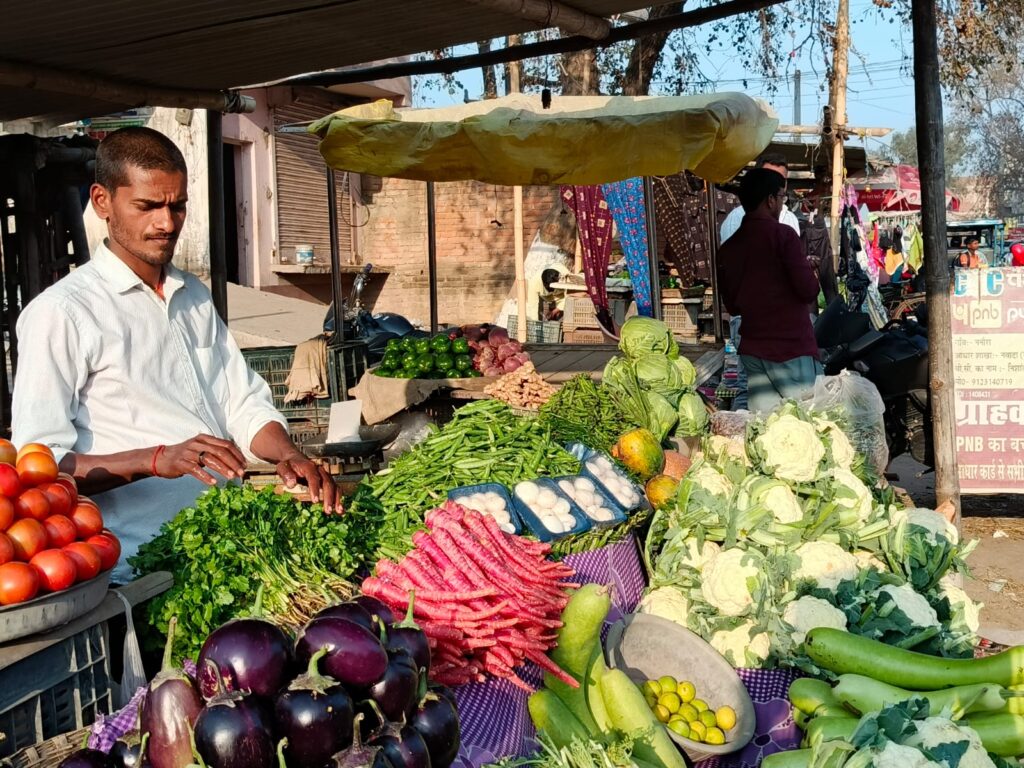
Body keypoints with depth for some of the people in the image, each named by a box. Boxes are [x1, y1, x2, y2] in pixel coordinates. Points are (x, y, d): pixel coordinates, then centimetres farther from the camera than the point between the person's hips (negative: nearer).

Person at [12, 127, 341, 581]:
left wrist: (289, 455, -3)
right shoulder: (59, 313, -4)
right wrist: (157, 460, -24)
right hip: (144, 558, -7)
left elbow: (245, 404, 18)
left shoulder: (195, 297, 19)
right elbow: (41, 461, -10)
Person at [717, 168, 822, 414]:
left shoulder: (728, 247, 8)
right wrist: (811, 274, 8)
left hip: (752, 350, 6)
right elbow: (808, 290, -12)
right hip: (791, 348, -6)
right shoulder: (782, 234, -9)